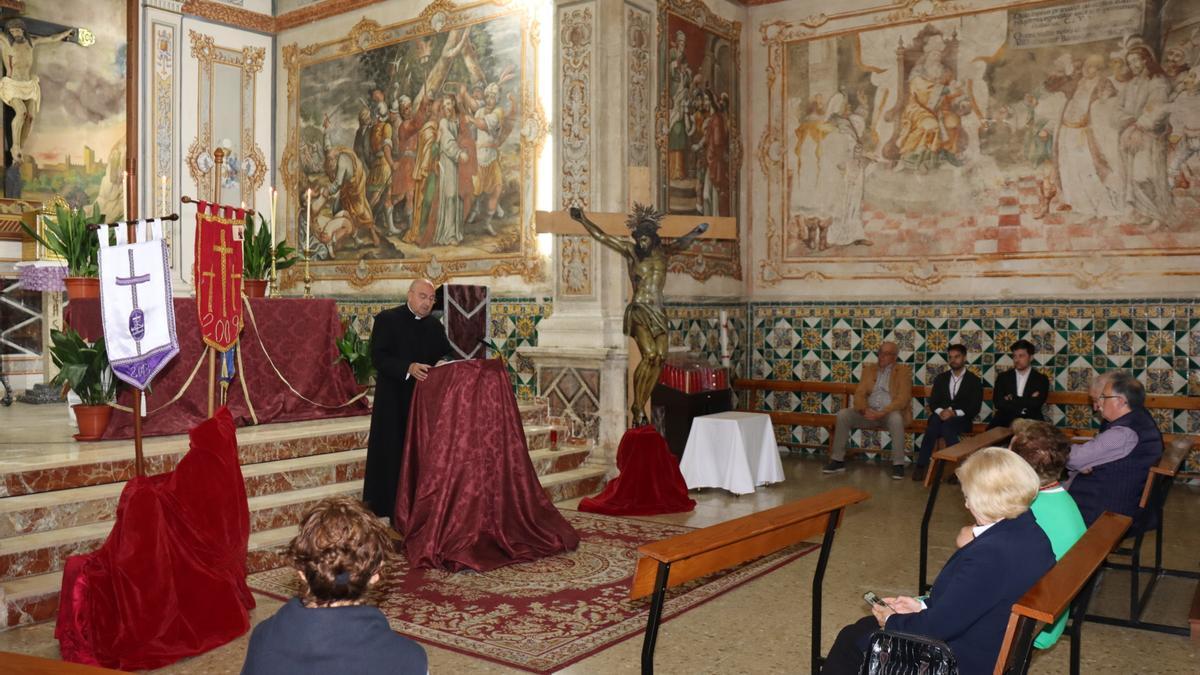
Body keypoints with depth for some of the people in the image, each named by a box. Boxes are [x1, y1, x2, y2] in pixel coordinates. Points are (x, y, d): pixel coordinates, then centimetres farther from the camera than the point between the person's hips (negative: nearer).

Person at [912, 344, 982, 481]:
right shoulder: (941, 378, 18)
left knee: (947, 424, -37)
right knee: (935, 421, -34)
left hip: (961, 420, -2)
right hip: (941, 416, 2)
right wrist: (940, 411, -13)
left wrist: (954, 413, -16)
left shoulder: (974, 380, 9)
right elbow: (932, 402, 11)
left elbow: (975, 408, -1)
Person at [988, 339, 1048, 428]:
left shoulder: (1041, 379, 7)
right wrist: (1027, 402, -7)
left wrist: (1010, 401, -3)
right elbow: (997, 403, -3)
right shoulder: (1003, 377, 11)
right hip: (1004, 422, 1)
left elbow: (1035, 403, -9)